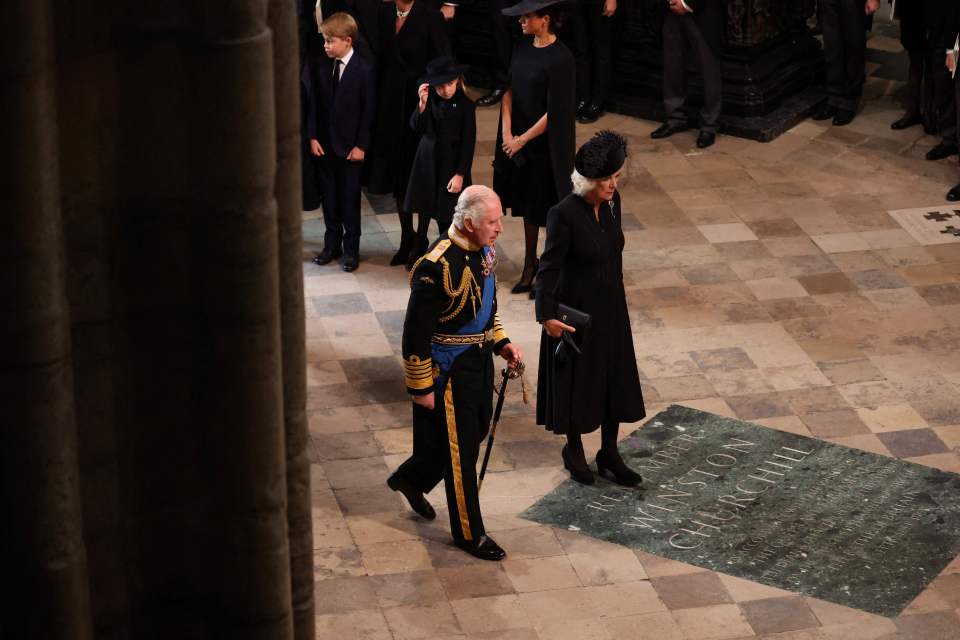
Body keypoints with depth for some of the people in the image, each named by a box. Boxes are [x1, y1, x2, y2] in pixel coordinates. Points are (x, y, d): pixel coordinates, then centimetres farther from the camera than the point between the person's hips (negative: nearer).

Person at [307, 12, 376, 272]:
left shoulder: (363, 70, -11)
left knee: (350, 199, 5)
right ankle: (332, 245, 24)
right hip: (325, 144, 4)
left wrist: (361, 145, -10)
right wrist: (313, 136, -1)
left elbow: (368, 110, -9)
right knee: (329, 197, 12)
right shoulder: (322, 67, 0)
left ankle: (351, 249, 15)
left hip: (350, 146, -4)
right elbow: (315, 104, 6)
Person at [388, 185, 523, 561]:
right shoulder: (438, 267, -27)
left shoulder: (483, 251, 1)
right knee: (461, 448, 3)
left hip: (479, 360, 9)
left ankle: (410, 480, 45)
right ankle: (469, 533, 19)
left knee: (477, 429, 22)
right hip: (449, 370, -9)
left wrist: (501, 343, 6)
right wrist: (421, 388, -18)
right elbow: (416, 333, -22)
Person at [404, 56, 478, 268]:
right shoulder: (430, 100, -3)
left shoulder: (465, 105, -11)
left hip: (450, 165, -3)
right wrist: (422, 104, -22)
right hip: (427, 162, 3)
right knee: (423, 211, 13)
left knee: (445, 215, 1)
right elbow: (416, 127, -7)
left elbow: (468, 143, -9)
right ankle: (418, 253, 27)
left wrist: (460, 174, -12)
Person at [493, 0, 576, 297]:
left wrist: (523, 139, -13)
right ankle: (530, 263, 32)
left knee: (547, 207, 5)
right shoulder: (523, 46, 1)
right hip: (518, 138, 7)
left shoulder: (560, 58, -21)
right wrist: (507, 133, -6)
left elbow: (555, 112, -19)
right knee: (527, 203, 18)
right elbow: (509, 89, 4)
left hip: (546, 144, -7)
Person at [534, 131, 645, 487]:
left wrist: (616, 292, 17)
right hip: (576, 309, -7)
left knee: (616, 377, 13)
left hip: (610, 306, 7)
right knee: (576, 380, 10)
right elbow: (549, 267, -20)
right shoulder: (564, 214, -23)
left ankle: (609, 454, 28)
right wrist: (547, 316, -22)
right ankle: (574, 451, 30)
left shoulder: (612, 202, -3)